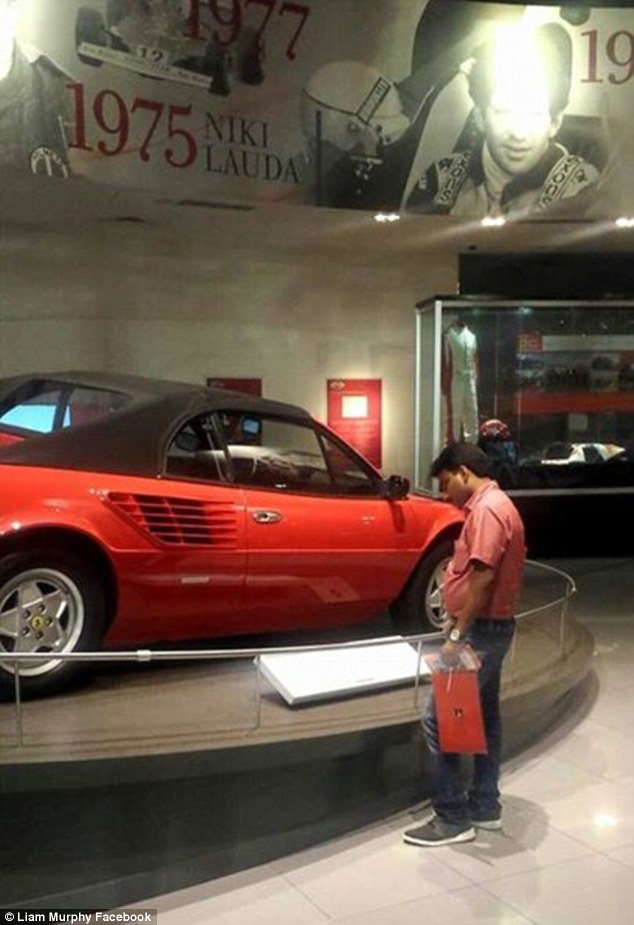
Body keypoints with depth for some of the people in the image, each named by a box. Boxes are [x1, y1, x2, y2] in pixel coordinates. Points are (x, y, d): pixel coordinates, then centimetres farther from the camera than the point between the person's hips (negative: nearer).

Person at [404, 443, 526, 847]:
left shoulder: (487, 508, -19)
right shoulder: (494, 505, 14)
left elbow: (482, 576, -26)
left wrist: (457, 635, -23)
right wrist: (461, 625, 19)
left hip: (481, 631, -11)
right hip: (492, 628, 11)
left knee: (439, 718, -6)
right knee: (484, 715, 16)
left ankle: (453, 818, 2)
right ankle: (485, 806, 27)